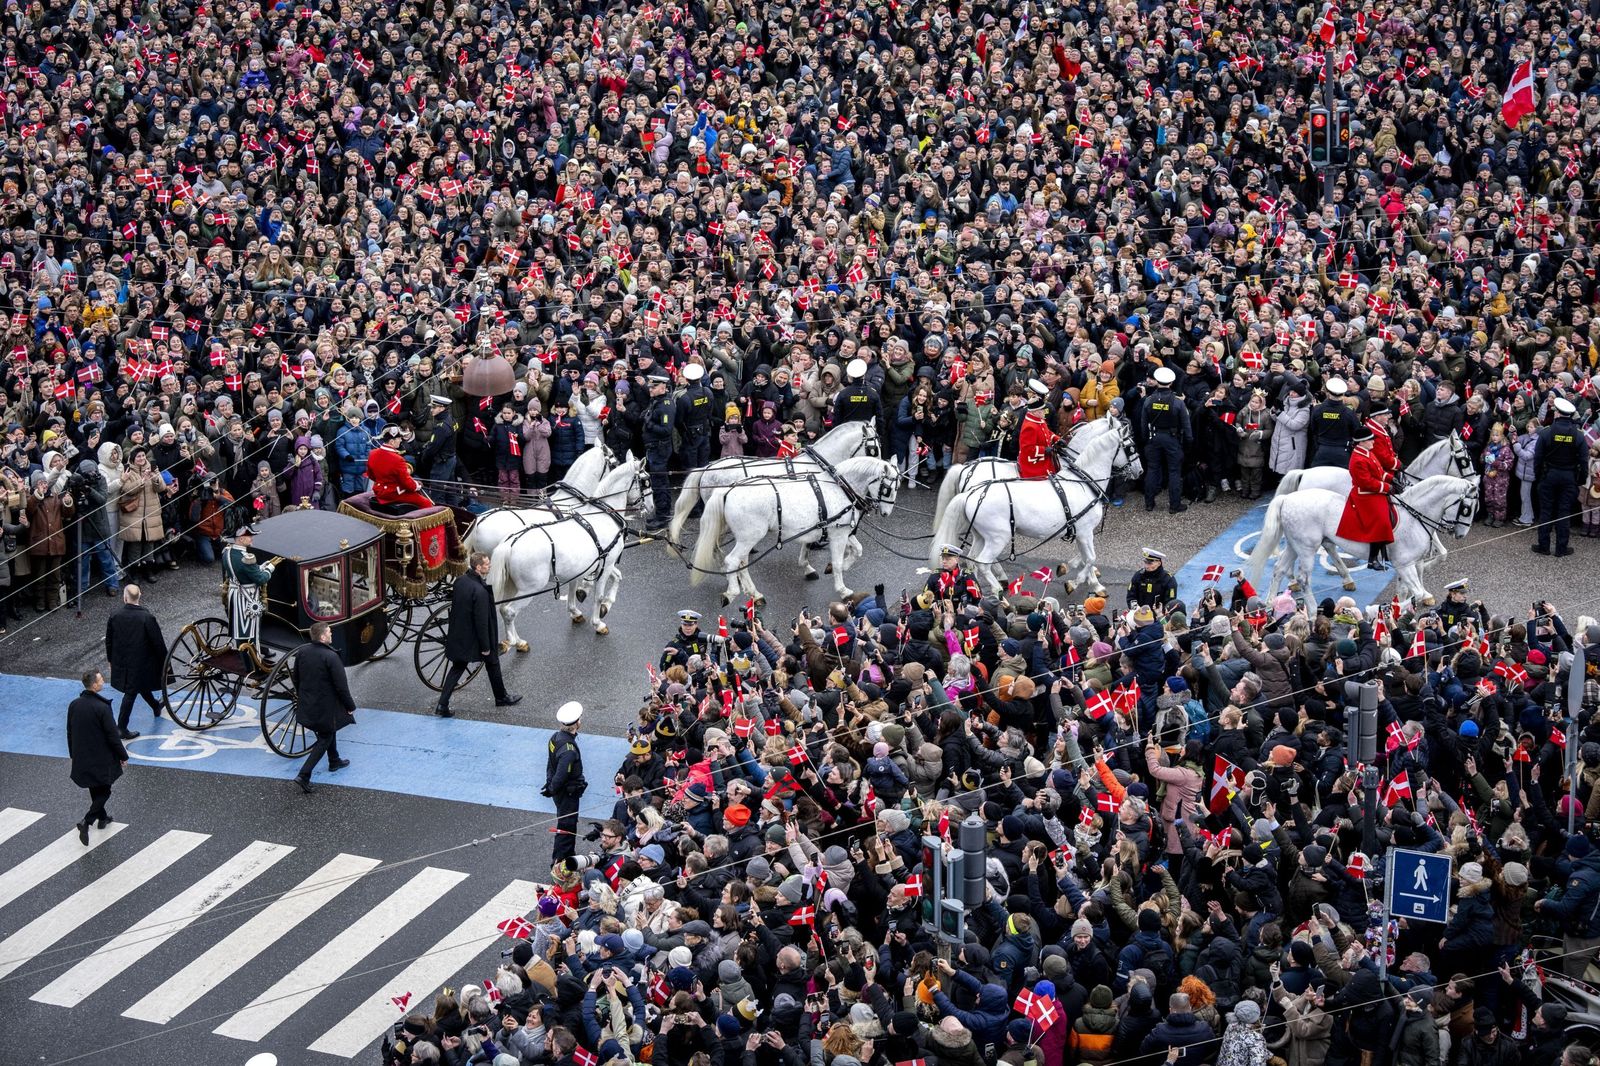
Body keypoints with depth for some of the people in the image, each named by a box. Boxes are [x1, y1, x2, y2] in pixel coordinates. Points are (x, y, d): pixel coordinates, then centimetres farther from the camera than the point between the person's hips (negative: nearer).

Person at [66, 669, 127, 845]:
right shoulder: (102, 708, -24)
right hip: (102, 760, -6)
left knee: (95, 789, 24)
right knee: (103, 791, 7)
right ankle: (86, 823, -5)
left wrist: (73, 754, 21)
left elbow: (69, 733, 7)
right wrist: (123, 756, -6)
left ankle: (102, 817, 39)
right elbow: (113, 736, -19)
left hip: (82, 757, 6)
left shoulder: (74, 705, -4)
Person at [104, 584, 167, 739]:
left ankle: (156, 706, 51)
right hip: (139, 661, -5)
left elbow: (109, 640, 2)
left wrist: (111, 659, 17)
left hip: (121, 661, 5)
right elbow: (158, 643, -15)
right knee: (131, 693, 4)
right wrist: (164, 661, 0)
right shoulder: (147, 618, -23)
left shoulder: (114, 616, -12)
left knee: (141, 685, 27)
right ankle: (121, 728, 6)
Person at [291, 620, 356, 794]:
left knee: (328, 730, 30)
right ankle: (304, 775, -4)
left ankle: (334, 761, 49)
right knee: (324, 740, 5)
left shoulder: (302, 653, -4)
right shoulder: (331, 657, -25)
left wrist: (301, 696, 25)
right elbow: (341, 686, -20)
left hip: (306, 703, 7)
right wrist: (350, 706, -7)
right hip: (326, 706, -7)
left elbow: (296, 679, 9)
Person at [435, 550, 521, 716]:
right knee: (492, 663, 18)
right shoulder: (480, 591, -28)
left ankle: (442, 705, 6)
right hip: (474, 638, -6)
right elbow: (482, 621, -25)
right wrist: (486, 646, -16)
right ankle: (501, 697, 37)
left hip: (458, 636, 6)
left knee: (457, 668, 14)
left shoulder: (459, 581, -5)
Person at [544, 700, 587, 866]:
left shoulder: (556, 737, -4)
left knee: (569, 824, 25)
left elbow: (551, 764, 7)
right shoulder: (569, 749, -33)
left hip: (560, 791, 9)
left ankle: (569, 854, 41)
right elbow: (561, 775, -31)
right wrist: (551, 789, -13)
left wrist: (550, 786, 15)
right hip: (568, 794, -9)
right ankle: (559, 862, 16)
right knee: (566, 827, 6)